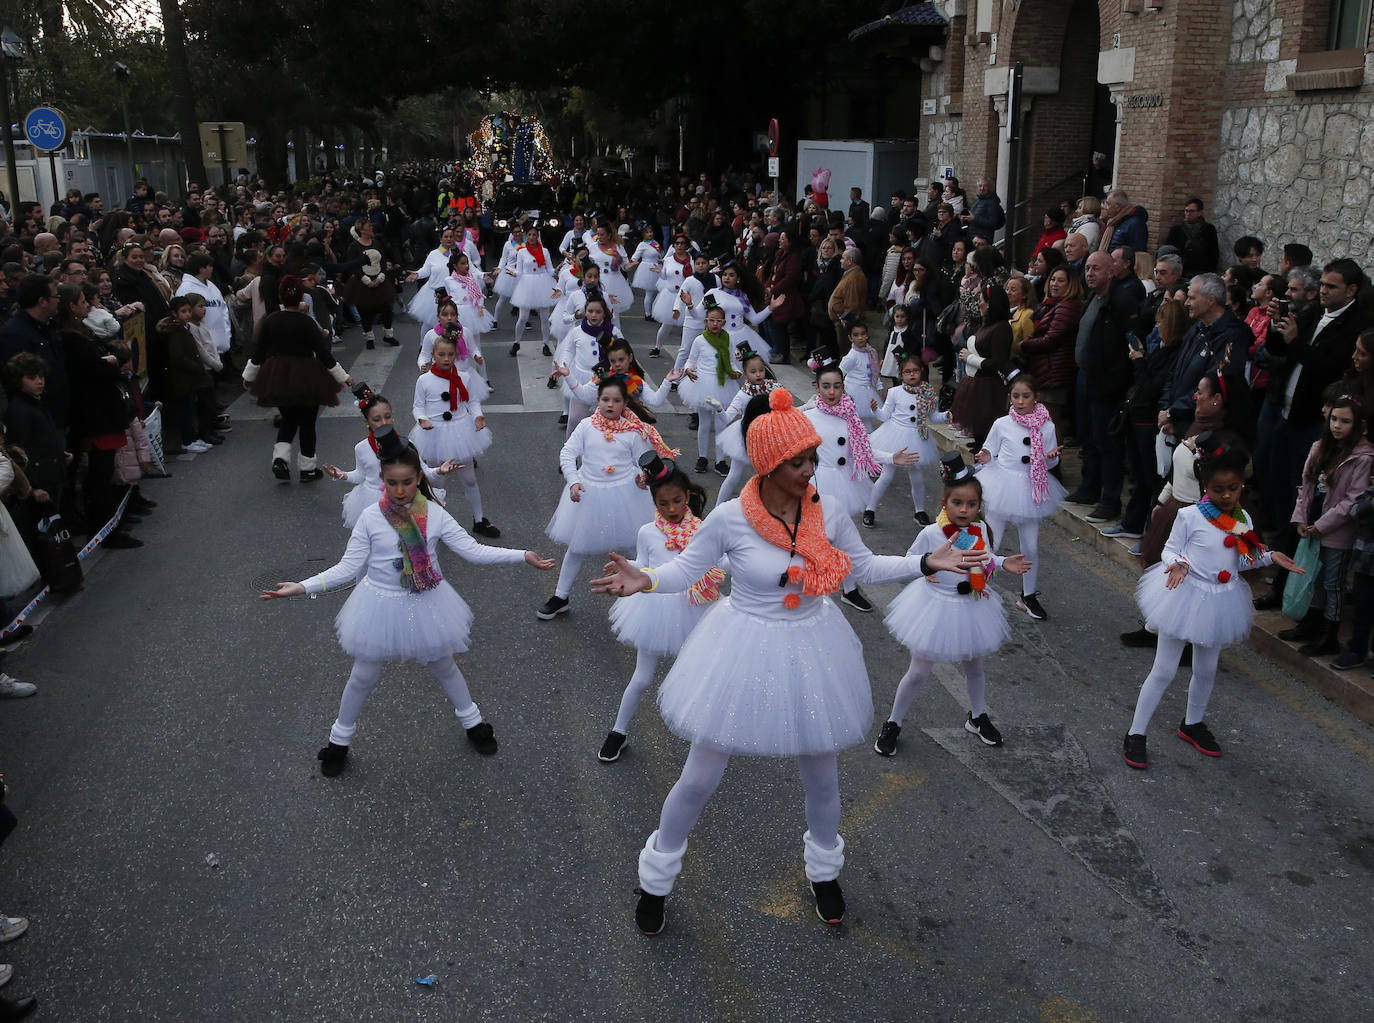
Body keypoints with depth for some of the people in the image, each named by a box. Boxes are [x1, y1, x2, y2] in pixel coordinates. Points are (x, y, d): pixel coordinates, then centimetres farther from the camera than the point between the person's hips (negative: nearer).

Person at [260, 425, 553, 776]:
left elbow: (473, 550, -11)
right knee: (363, 677, 14)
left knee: (444, 667, 21)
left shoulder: (434, 514, -12)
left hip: (426, 605, 1)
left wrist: (523, 556, -17)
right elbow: (349, 567, -12)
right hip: (382, 605, -1)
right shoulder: (370, 518, -14)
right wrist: (303, 587, -22)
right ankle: (340, 740, 36)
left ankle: (472, 722, 44)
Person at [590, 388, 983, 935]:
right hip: (746, 652, -3)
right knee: (701, 778, 9)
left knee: (821, 775, 21)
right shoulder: (729, 519, -21)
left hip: (810, 652, 3)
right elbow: (687, 568, -8)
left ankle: (824, 869, 50)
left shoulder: (828, 513, -11)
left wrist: (926, 562, -4)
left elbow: (866, 566, 5)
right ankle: (656, 877, 35)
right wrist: (645, 580, -27)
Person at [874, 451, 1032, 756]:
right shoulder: (930, 533, -20)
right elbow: (909, 559, -4)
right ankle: (893, 723, 20)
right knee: (920, 671, 3)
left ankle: (978, 717, 47)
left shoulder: (980, 530, -8)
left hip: (972, 606, 4)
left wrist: (1003, 563, -6)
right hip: (936, 606, -4)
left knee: (974, 664, 23)